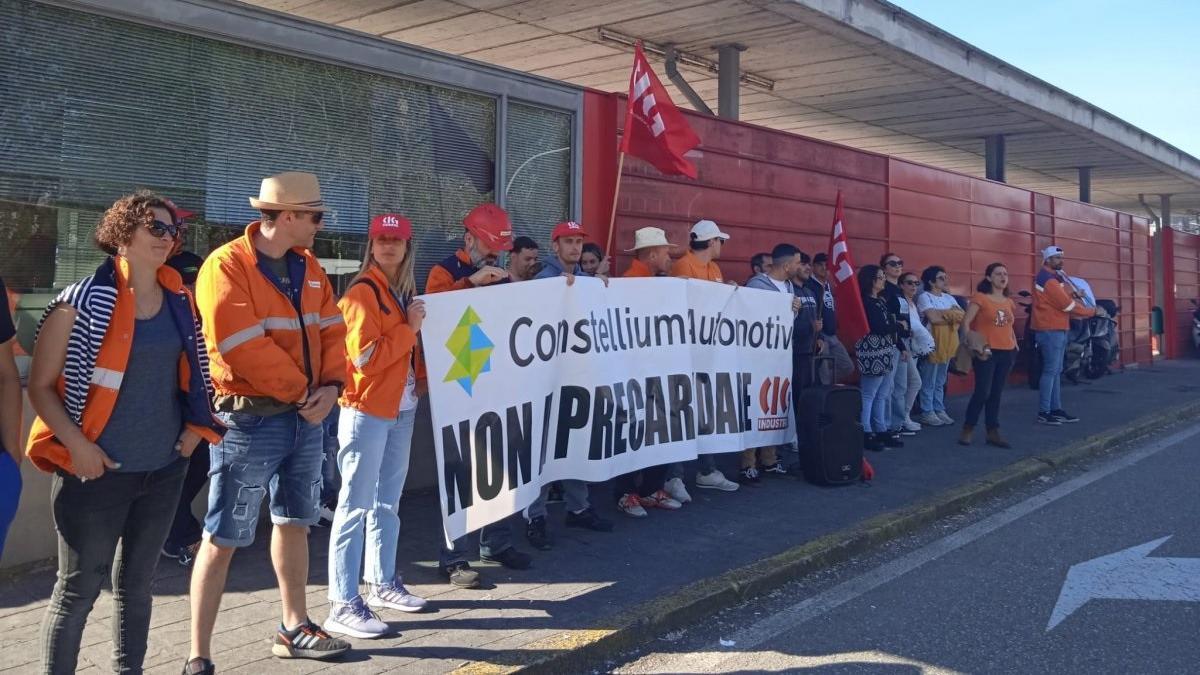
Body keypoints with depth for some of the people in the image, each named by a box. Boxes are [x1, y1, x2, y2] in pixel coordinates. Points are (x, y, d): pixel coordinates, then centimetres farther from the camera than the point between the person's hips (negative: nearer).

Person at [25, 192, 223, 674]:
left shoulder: (180, 303, 7)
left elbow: (192, 374, 20)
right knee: (78, 589, 3)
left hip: (164, 468, 5)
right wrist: (77, 445, -15)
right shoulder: (84, 300, -9)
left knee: (136, 583, 16)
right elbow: (41, 386, -6)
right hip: (98, 471, -5)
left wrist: (195, 426, 6)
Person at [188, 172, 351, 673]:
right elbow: (241, 347, -22)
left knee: (293, 523, 18)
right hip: (250, 420, -7)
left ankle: (294, 628, 33)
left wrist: (330, 386, -7)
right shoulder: (226, 266, -13)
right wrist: (301, 390, -13)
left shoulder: (309, 267, 10)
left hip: (306, 418, 8)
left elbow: (331, 332, 10)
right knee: (223, 538, -1)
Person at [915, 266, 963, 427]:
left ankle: (939, 410, 20)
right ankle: (927, 413, 3)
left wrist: (942, 314, -12)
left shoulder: (949, 298, 14)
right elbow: (933, 318, -21)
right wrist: (951, 314, -6)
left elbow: (962, 316, 4)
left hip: (948, 343, 7)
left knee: (940, 381, 14)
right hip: (932, 344, -7)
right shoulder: (924, 297, -8)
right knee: (929, 382, -2)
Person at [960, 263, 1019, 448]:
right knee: (982, 392, -10)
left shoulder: (1008, 302, 13)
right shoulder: (980, 298, -7)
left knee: (996, 394, 9)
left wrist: (1015, 344, 14)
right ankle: (967, 430, 4)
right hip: (986, 352, -6)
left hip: (1007, 353, 6)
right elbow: (966, 323, -11)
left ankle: (993, 433, 15)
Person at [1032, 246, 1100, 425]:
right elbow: (1067, 304, -17)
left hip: (1058, 330, 11)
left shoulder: (1055, 277, 19)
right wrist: (1093, 312, -10)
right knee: (1050, 370, -9)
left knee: (1057, 371, 12)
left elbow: (1065, 300, 15)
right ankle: (1043, 413, -7)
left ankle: (1056, 409, 16)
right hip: (1050, 331, -11)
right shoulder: (1047, 279, -15)